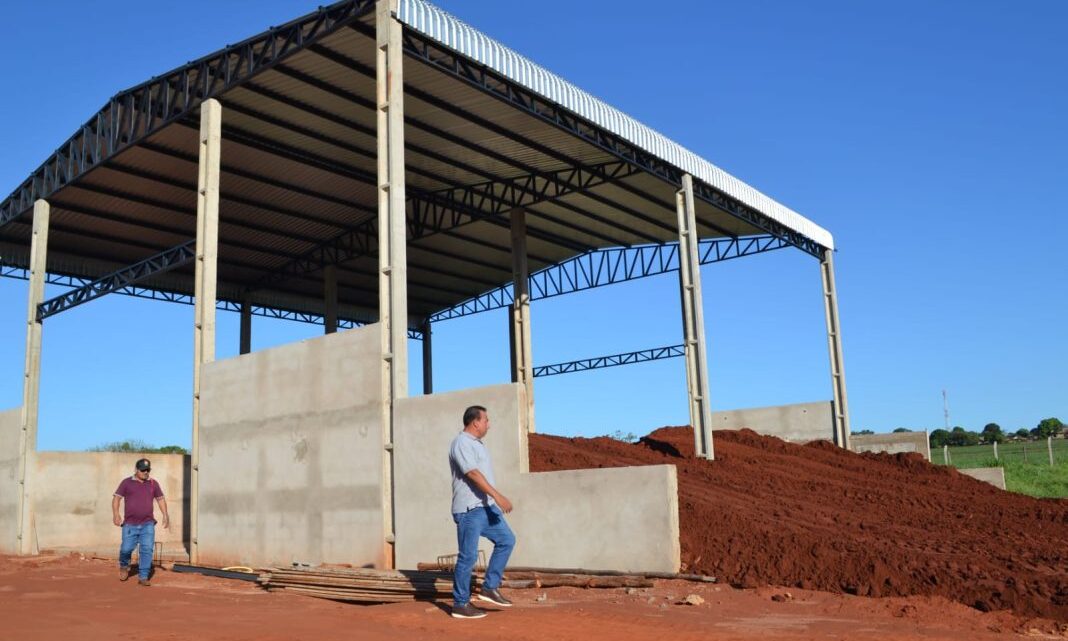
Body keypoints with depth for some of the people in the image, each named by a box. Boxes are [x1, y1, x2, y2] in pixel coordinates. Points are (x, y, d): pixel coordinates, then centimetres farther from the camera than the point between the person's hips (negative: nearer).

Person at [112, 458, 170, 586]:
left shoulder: (153, 484, 10)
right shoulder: (127, 483, 3)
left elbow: (160, 499, 17)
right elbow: (116, 498, 0)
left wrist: (165, 515, 9)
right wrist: (116, 514, -15)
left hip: (147, 524, 2)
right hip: (130, 524, -2)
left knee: (147, 549, -6)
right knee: (126, 548, -1)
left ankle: (143, 577, 1)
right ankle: (124, 567, 32)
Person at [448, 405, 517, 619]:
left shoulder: (477, 443, 18)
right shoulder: (462, 443, -13)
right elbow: (473, 473, -24)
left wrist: (494, 499, 23)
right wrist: (497, 495, -30)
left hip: (486, 506, 10)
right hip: (469, 509, -10)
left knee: (506, 540, 8)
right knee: (468, 556, -4)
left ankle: (490, 588, 13)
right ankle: (460, 604, 6)